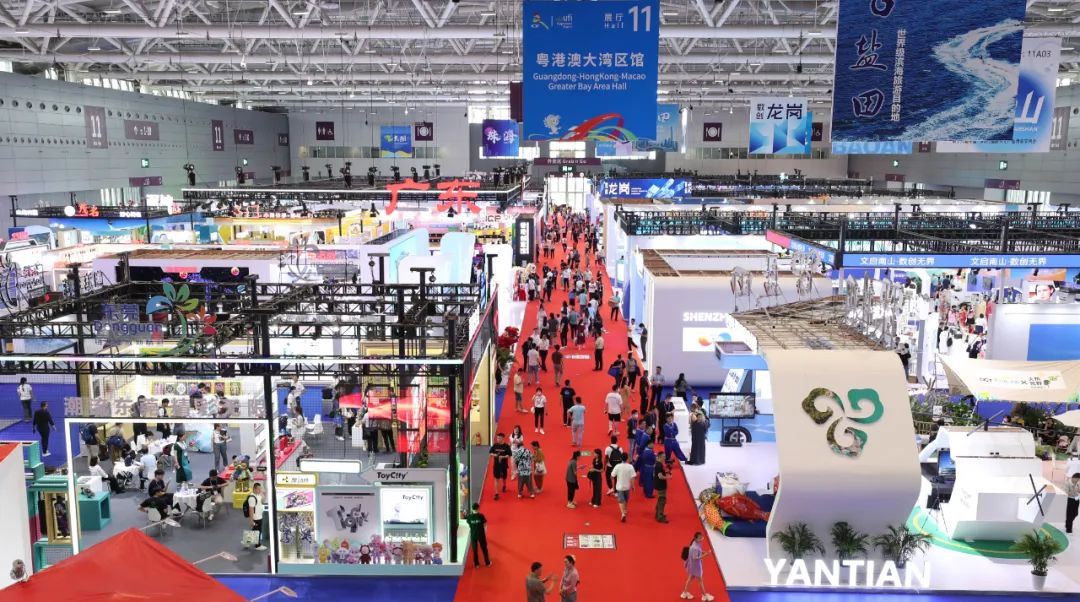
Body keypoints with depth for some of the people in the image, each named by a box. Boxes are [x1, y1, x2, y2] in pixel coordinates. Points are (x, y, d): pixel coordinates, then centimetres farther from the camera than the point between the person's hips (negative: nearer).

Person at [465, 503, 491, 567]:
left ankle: (476, 564, 21)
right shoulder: (481, 516, -14)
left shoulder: (469, 516, -11)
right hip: (481, 534, -1)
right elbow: (485, 525, -7)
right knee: (484, 549, 14)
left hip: (473, 535, 1)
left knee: (475, 550, 14)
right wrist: (485, 534, 6)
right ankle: (487, 563, 25)